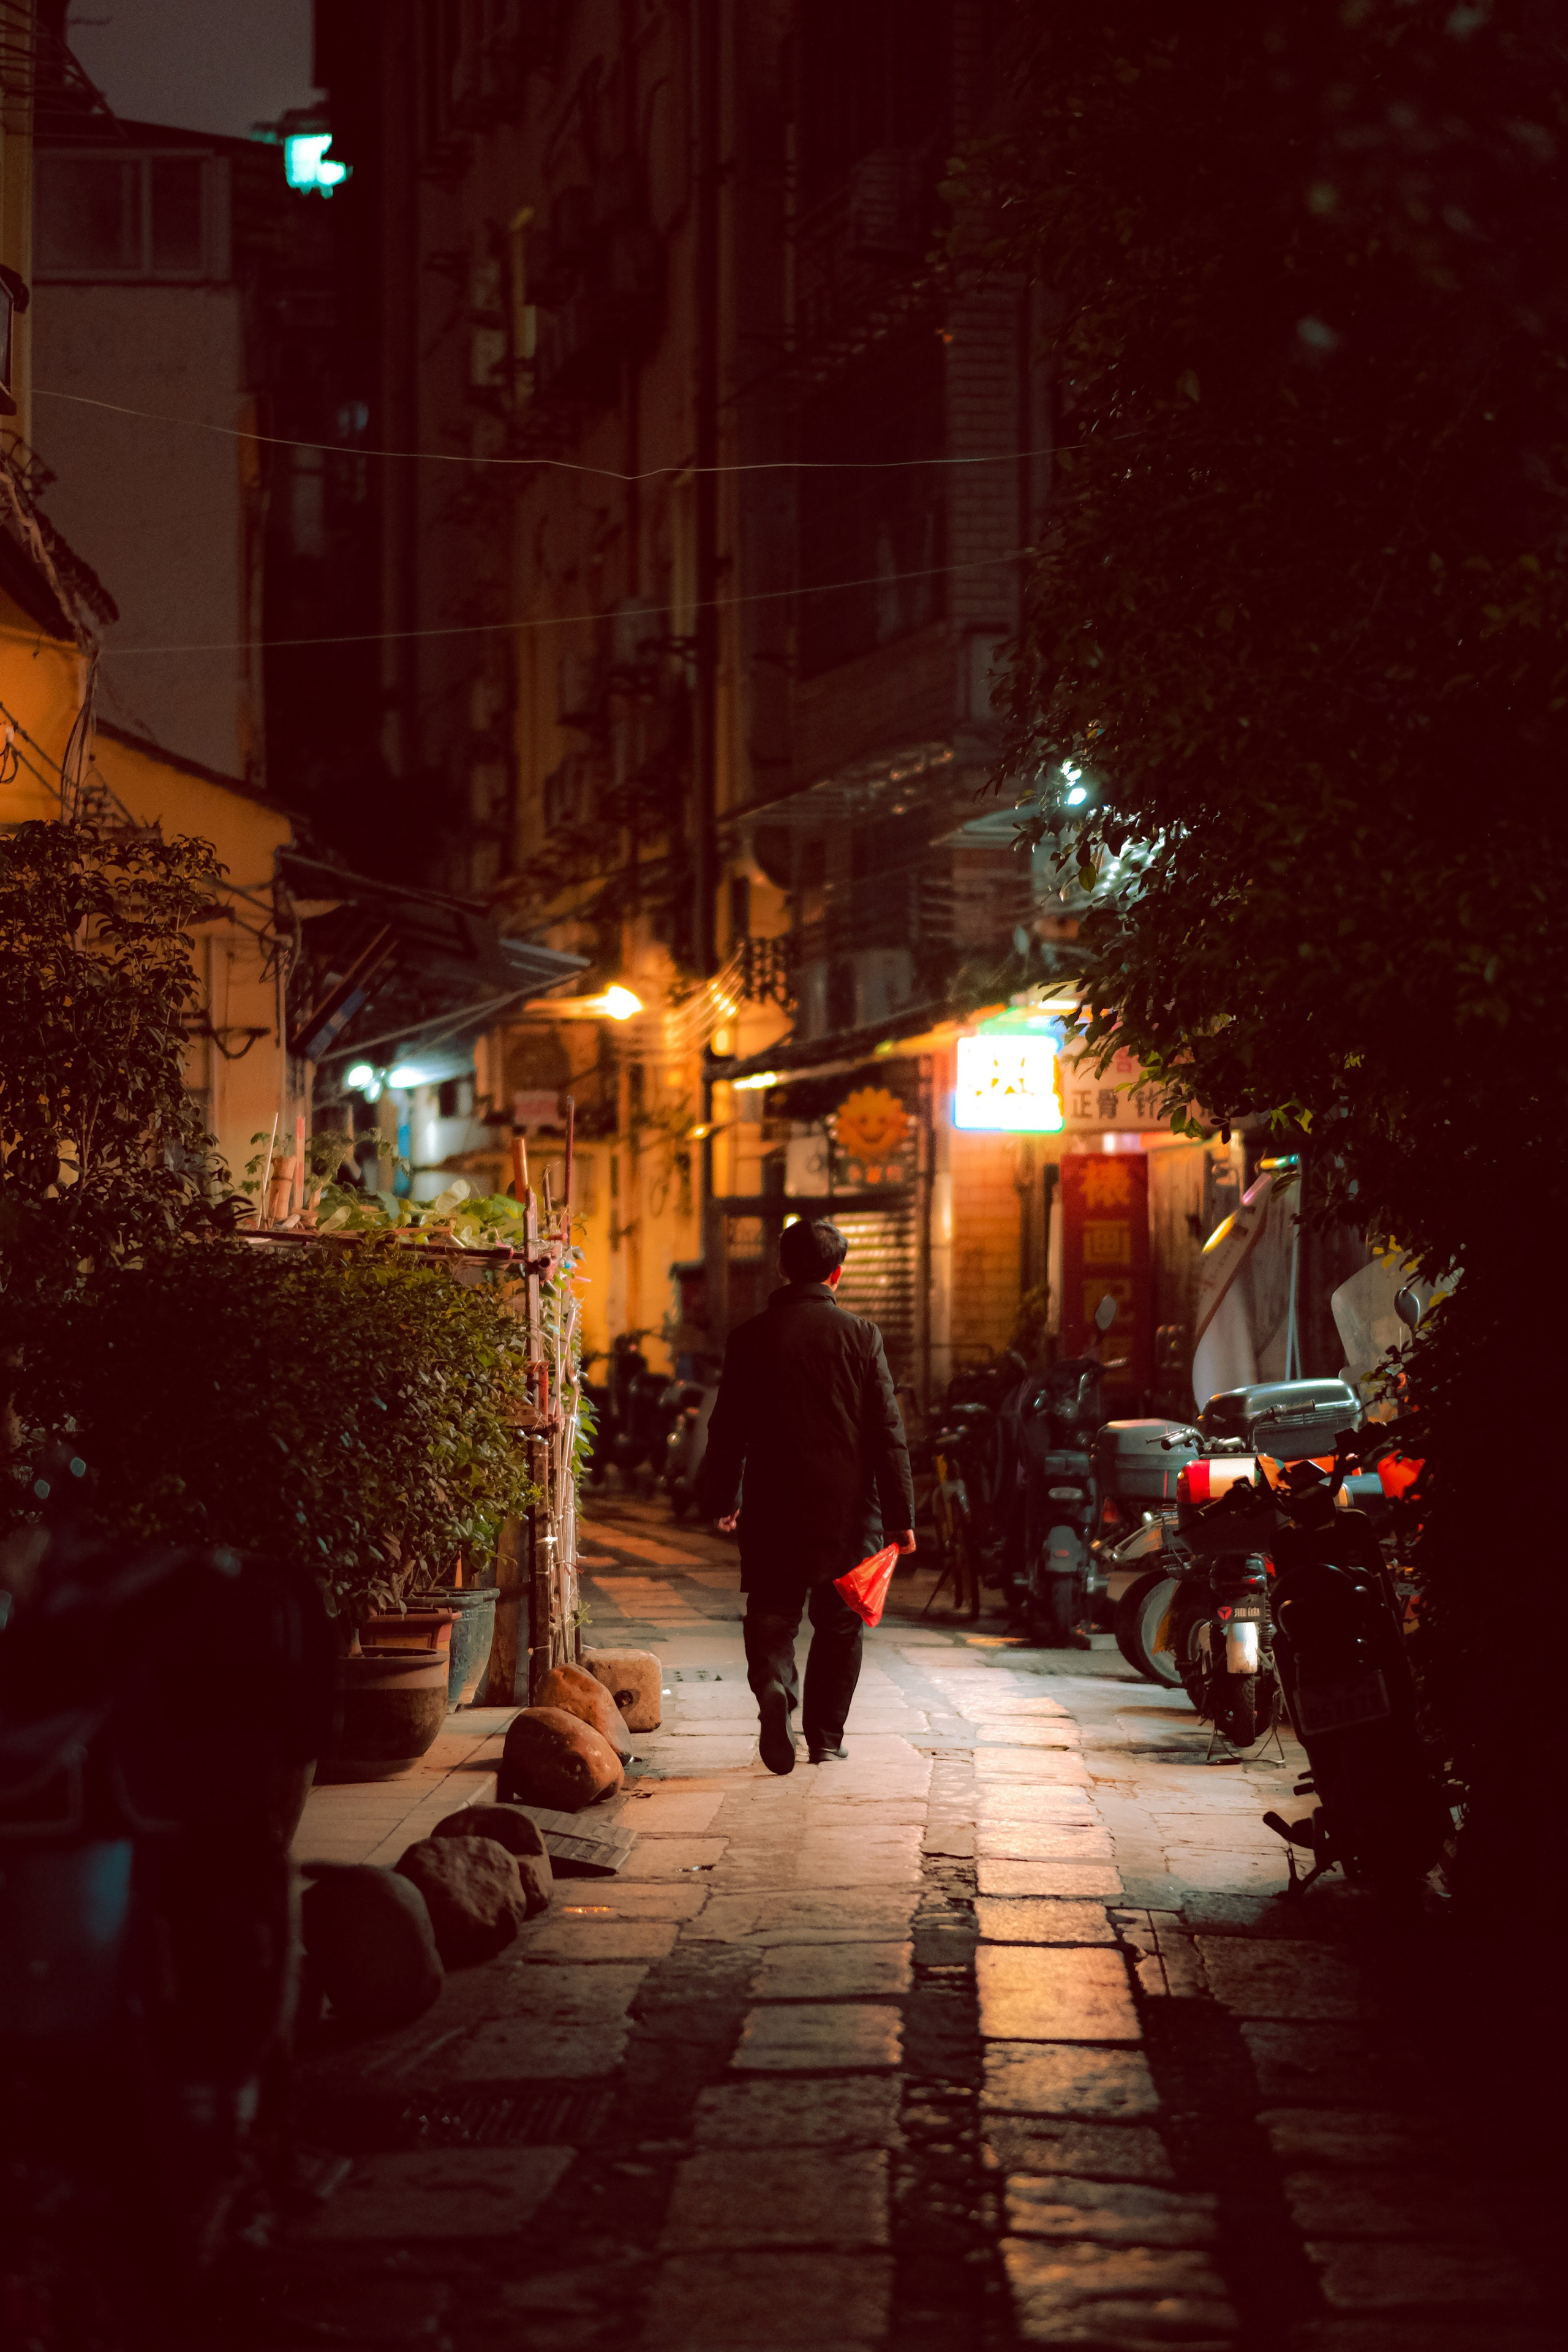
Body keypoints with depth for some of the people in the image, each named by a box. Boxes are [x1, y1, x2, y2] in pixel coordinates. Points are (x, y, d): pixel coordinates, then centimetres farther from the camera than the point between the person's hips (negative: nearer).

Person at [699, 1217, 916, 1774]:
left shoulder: (750, 1338, -1)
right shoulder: (860, 1336, -5)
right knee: (839, 1623, 12)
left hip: (773, 1508, 1)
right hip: (847, 1509, -1)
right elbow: (887, 1431, -5)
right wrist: (901, 1514, 0)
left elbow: (727, 1430, 5)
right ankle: (825, 1738, 14)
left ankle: (774, 1686, -21)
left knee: (772, 1616, 8)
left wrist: (723, 1499, 18)